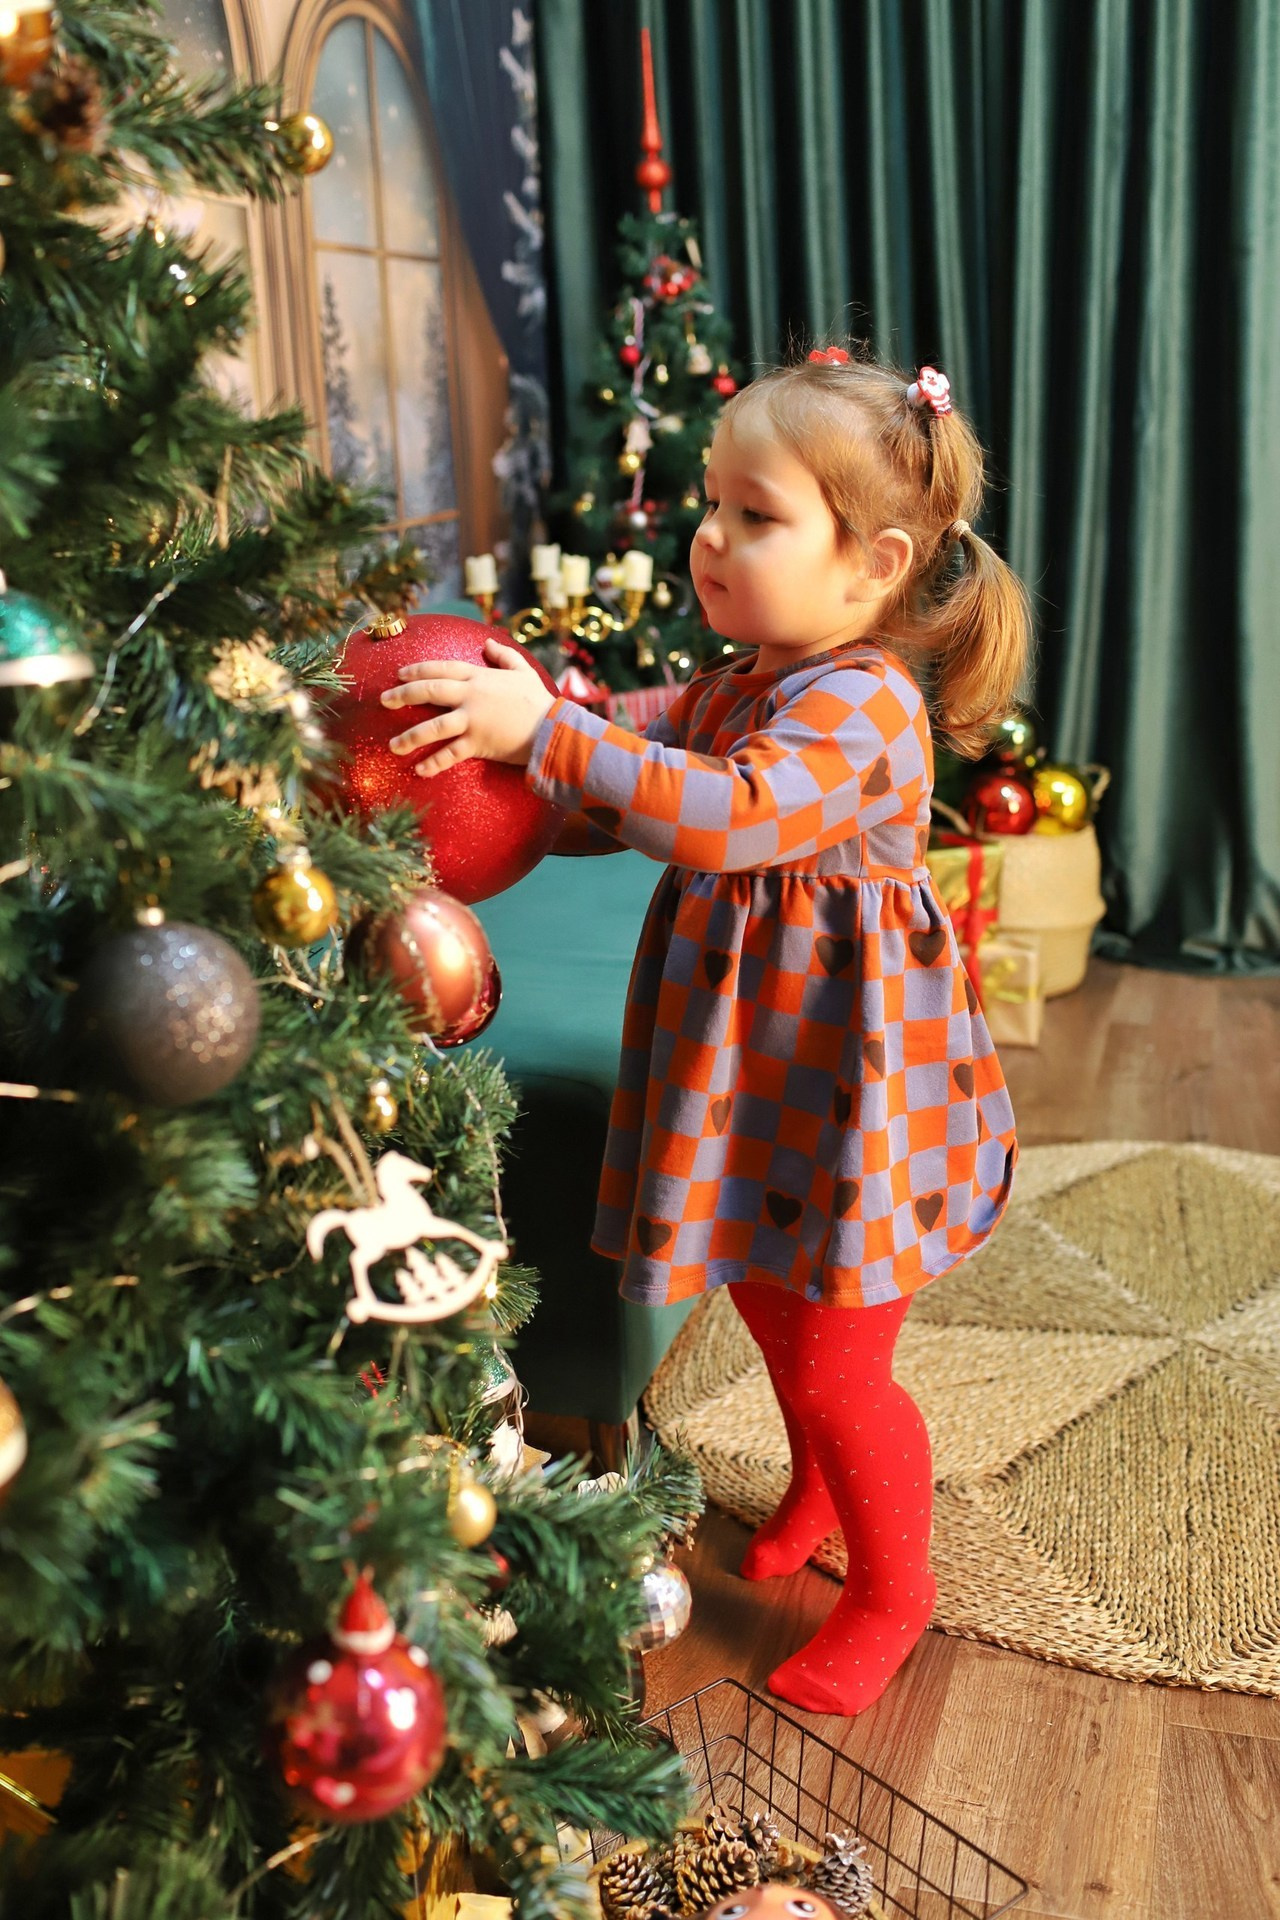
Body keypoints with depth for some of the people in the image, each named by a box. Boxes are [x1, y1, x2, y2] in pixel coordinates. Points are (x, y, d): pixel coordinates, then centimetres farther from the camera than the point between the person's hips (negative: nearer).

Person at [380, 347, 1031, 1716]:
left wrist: (547, 729, -39)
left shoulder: (864, 705, -23)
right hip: (756, 1070, 9)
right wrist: (512, 765, -7)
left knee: (836, 1366, 5)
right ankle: (818, 1489, 54)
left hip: (843, 1085, -9)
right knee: (773, 1307, 25)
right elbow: (625, 801, 11)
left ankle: (891, 1590, 32)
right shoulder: (728, 687, 7)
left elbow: (731, 817, -39)